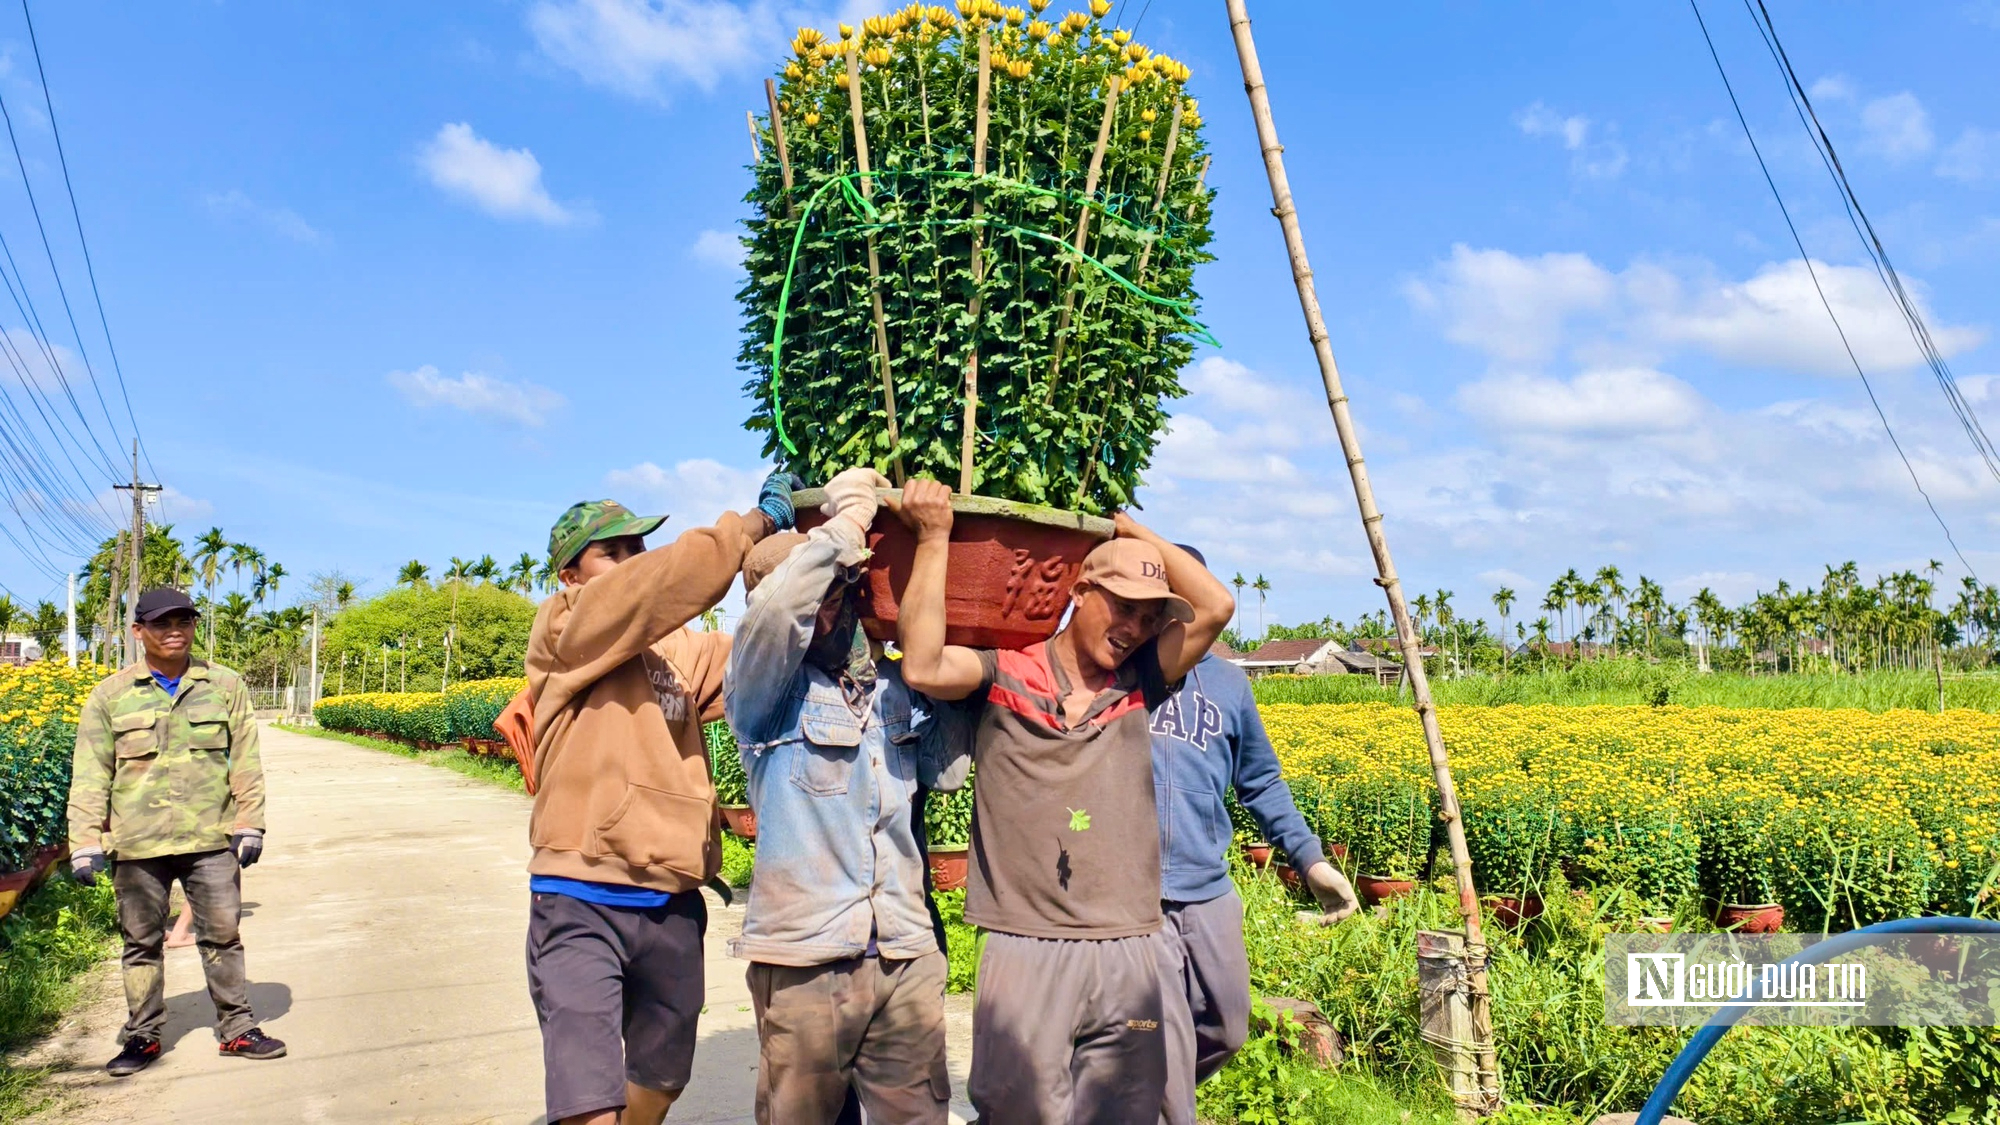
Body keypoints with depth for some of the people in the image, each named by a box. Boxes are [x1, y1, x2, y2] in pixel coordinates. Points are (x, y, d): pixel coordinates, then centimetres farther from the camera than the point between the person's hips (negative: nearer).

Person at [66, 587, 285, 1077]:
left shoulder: (226, 686, 4)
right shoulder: (110, 695, 3)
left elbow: (245, 762, 6)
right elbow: (90, 775, 3)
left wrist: (249, 825, 0)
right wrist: (86, 843, -3)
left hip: (211, 839, 0)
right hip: (137, 844, 0)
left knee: (223, 934, 5)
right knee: (141, 942, 10)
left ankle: (237, 1029, 16)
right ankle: (143, 1036, 24)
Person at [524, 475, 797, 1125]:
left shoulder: (680, 649, 14)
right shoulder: (561, 628, -5)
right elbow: (677, 577, -18)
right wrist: (761, 518, -7)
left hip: (673, 907, 6)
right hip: (581, 905, -6)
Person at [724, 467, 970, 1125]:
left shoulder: (899, 689, 11)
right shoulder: (766, 693, -3)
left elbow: (947, 769, -3)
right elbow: (773, 610, -24)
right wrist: (850, 517, -15)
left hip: (909, 956, 4)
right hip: (805, 958, -4)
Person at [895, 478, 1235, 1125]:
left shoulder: (1138, 685, 10)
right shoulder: (1001, 677, 0)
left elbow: (1216, 608, 1)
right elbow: (922, 667, -18)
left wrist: (1133, 530, 8)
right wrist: (934, 539, -12)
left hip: (1130, 951, 3)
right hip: (1025, 950, -3)